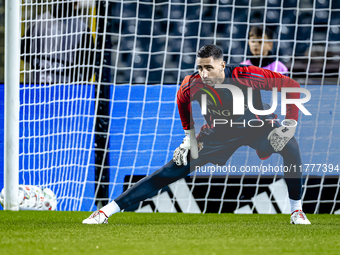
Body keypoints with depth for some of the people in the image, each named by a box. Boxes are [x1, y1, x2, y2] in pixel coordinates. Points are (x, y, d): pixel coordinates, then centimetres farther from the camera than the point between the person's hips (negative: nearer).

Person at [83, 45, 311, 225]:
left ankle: (297, 211, -13)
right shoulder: (192, 86, -21)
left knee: (290, 146, -32)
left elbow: (291, 85, -22)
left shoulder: (247, 76, -31)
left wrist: (290, 123, -26)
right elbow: (183, 100, 6)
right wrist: (190, 135, 5)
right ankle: (107, 211, -5)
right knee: (173, 170, -8)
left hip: (257, 125, -1)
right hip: (219, 133, 1)